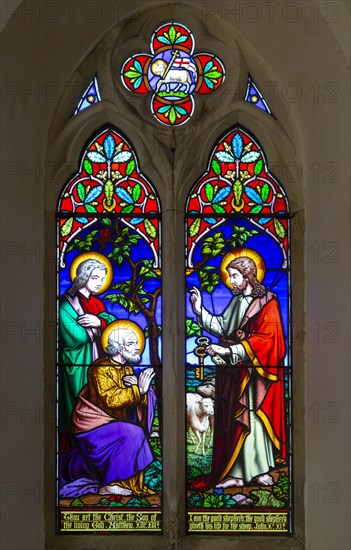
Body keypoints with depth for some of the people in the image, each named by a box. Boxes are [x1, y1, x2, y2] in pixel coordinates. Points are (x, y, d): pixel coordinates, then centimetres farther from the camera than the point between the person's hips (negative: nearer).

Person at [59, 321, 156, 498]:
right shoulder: (100, 368, -18)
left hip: (110, 421, 9)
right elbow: (110, 400, -30)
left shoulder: (127, 369, 7)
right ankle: (108, 484, -12)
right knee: (133, 434, -22)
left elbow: (138, 400, 1)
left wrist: (143, 390, -21)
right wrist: (138, 389, -30)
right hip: (91, 424, -9)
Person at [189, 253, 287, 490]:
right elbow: (223, 327, 15)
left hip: (254, 373, -7)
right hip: (233, 372, 7)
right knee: (232, 421, 6)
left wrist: (229, 350, -22)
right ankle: (236, 473, 10)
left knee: (254, 419, -4)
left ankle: (258, 470, 6)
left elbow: (265, 339, -17)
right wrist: (200, 311, 8)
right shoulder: (237, 300, 14)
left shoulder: (266, 303, -8)